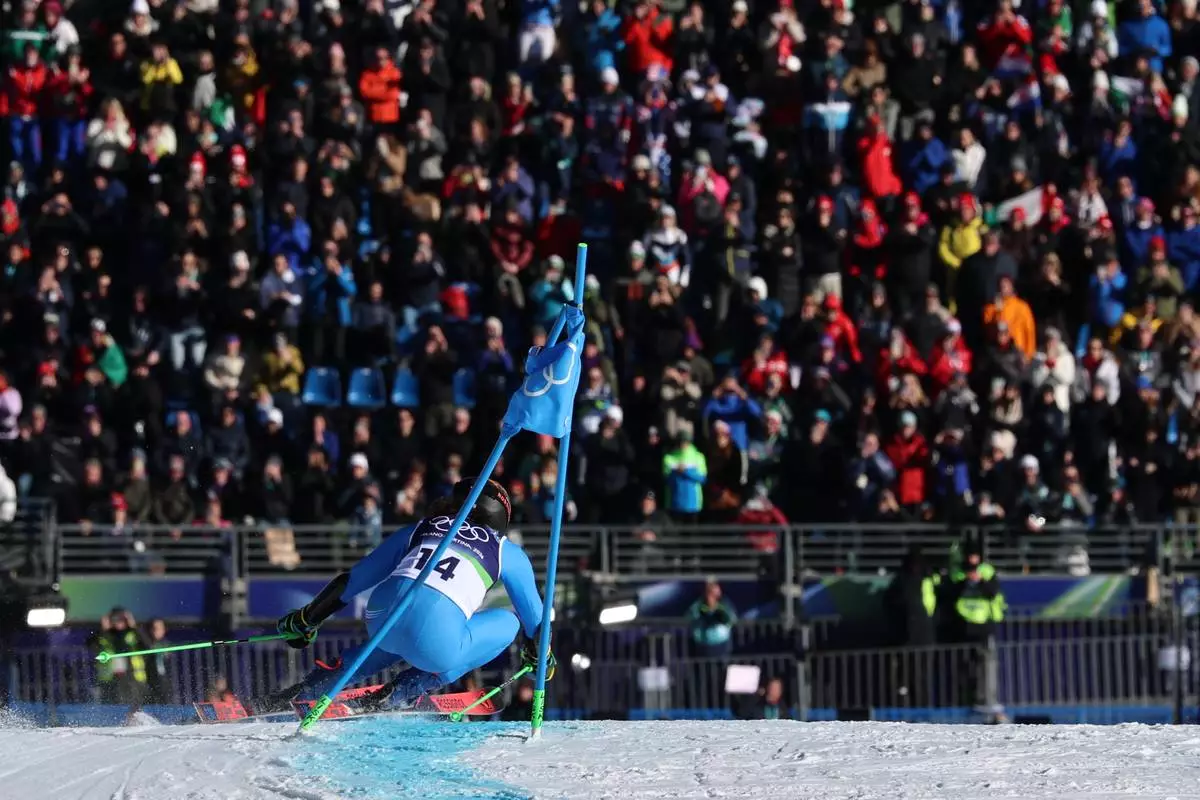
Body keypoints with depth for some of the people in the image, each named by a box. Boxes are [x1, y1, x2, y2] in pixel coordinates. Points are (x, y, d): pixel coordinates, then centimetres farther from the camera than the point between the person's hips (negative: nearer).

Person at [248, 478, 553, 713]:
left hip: (381, 617, 5)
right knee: (508, 622, 23)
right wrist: (540, 656, 57)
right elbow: (535, 620, 35)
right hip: (436, 641, -5)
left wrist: (304, 620, 44)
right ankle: (394, 695, 12)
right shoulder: (508, 552, 23)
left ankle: (300, 692, 27)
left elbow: (351, 581, 32)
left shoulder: (419, 529, 29)